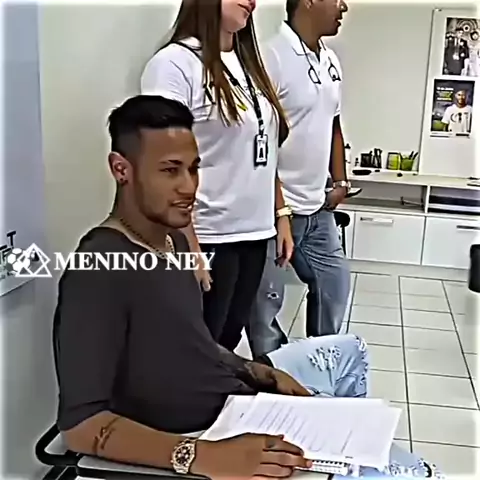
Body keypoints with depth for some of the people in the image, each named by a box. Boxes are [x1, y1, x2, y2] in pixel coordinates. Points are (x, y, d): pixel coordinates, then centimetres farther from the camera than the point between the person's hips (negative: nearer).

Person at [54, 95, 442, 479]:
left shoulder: (172, 240, 4)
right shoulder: (97, 272, -26)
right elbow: (81, 424, -31)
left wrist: (263, 375, 2)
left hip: (240, 392, 10)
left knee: (348, 350, 28)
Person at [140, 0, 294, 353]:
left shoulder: (248, 63, 13)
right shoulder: (175, 62, -11)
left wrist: (281, 214, 12)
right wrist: (189, 247, -21)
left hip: (254, 231, 7)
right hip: (209, 237, -7)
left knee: (229, 342, 16)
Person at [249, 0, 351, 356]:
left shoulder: (332, 62, 10)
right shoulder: (272, 57, -17)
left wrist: (340, 182, 13)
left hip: (318, 209, 9)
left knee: (335, 283, 18)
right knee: (266, 301, 4)